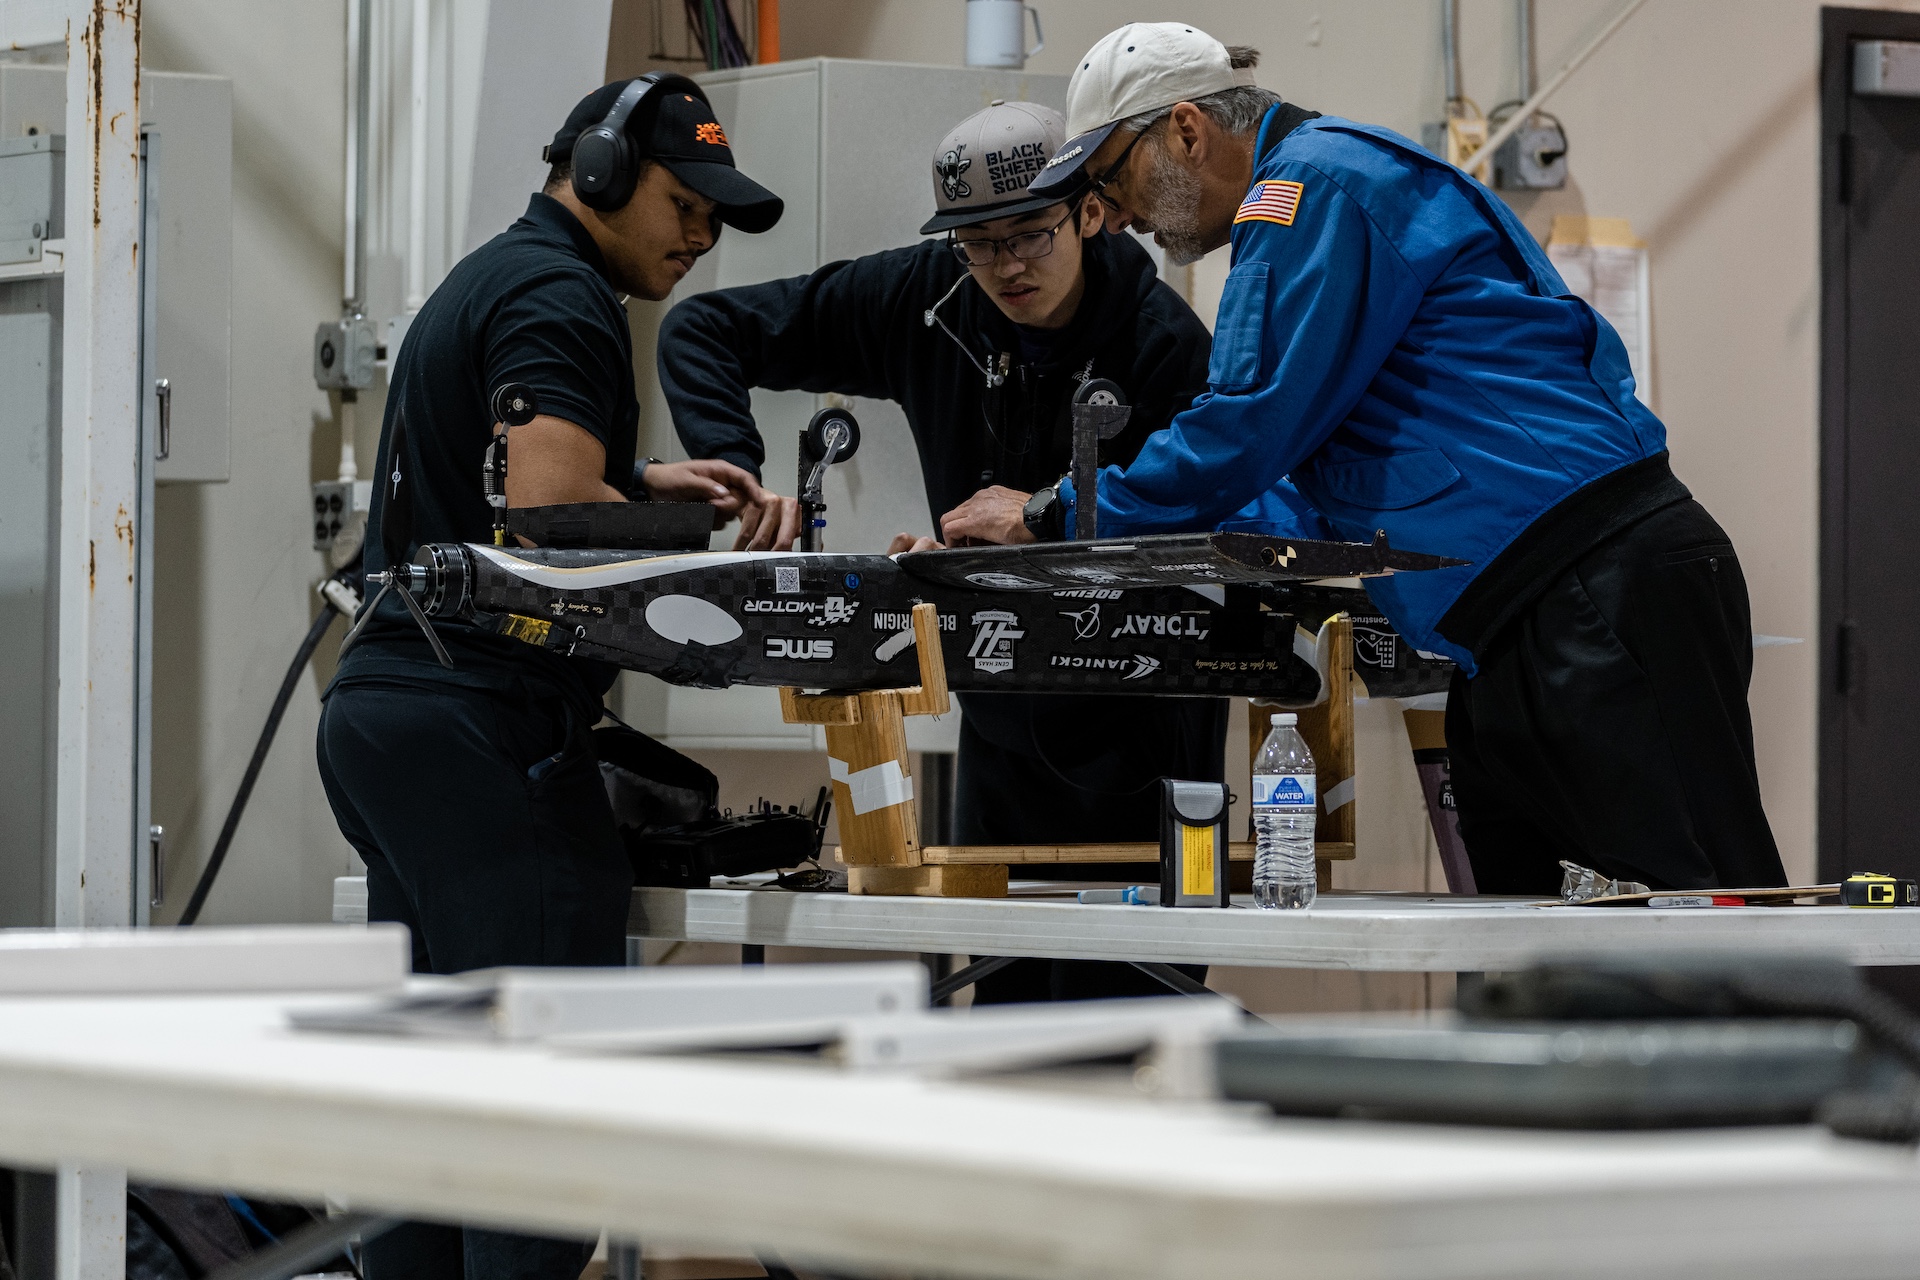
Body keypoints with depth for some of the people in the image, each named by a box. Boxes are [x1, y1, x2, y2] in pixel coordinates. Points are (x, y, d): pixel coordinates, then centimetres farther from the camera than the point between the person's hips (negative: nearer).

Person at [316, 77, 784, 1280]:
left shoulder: (484, 281, 23)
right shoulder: (559, 297, -9)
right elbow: (546, 522, -21)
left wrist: (649, 486, 16)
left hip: (384, 702, 10)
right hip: (487, 724, -10)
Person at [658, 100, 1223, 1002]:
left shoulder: (1164, 342, -16)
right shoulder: (922, 301, -3)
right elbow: (704, 331, 1)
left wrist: (1049, 523, -29)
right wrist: (735, 473, -15)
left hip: (1140, 719, -5)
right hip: (1001, 716, 5)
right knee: (1001, 997, 10)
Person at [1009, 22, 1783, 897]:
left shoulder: (1315, 182, -6)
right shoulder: (1317, 184, 27)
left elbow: (1245, 436, -12)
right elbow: (1336, 501, 30)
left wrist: (1059, 511, 0)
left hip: (1605, 596, -11)